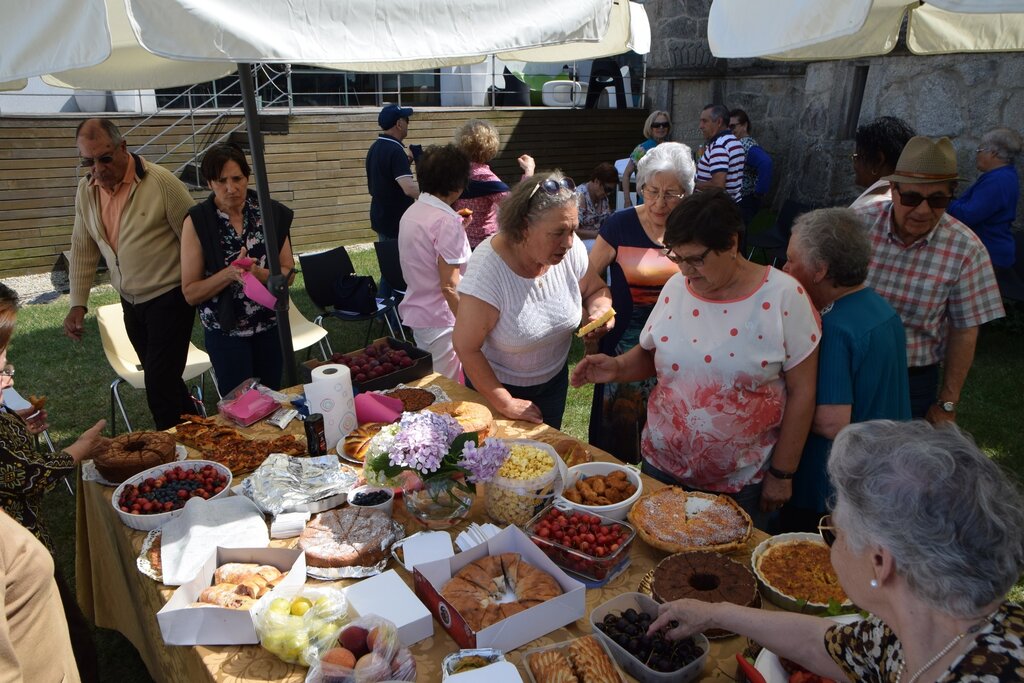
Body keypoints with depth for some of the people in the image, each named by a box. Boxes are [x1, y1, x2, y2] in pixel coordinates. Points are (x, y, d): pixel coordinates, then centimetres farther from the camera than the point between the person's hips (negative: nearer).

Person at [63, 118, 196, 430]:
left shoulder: (161, 182, -17)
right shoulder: (86, 189, 2)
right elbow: (82, 249, 10)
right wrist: (77, 304, 6)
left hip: (169, 297, -6)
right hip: (130, 301, 6)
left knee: (160, 384, -8)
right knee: (162, 379, 15)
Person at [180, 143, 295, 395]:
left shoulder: (271, 213, -5)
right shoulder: (197, 222, -10)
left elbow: (288, 273, -1)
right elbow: (190, 293, -8)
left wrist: (260, 274, -21)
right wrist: (230, 273, -23)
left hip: (271, 325, 2)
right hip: (226, 333, -2)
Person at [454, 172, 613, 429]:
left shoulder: (571, 249, -19)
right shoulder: (489, 266, -32)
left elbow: (595, 290, 0)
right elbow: (466, 347, -26)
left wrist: (600, 311, -23)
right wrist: (504, 403, -22)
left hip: (554, 380, 5)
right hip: (497, 386, -4)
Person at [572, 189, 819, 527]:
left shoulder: (784, 296, -13)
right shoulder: (675, 288, -2)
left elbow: (801, 392, -9)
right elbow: (649, 354, 12)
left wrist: (782, 474, -6)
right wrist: (618, 367, -10)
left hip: (742, 483, -3)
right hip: (661, 465, 4)